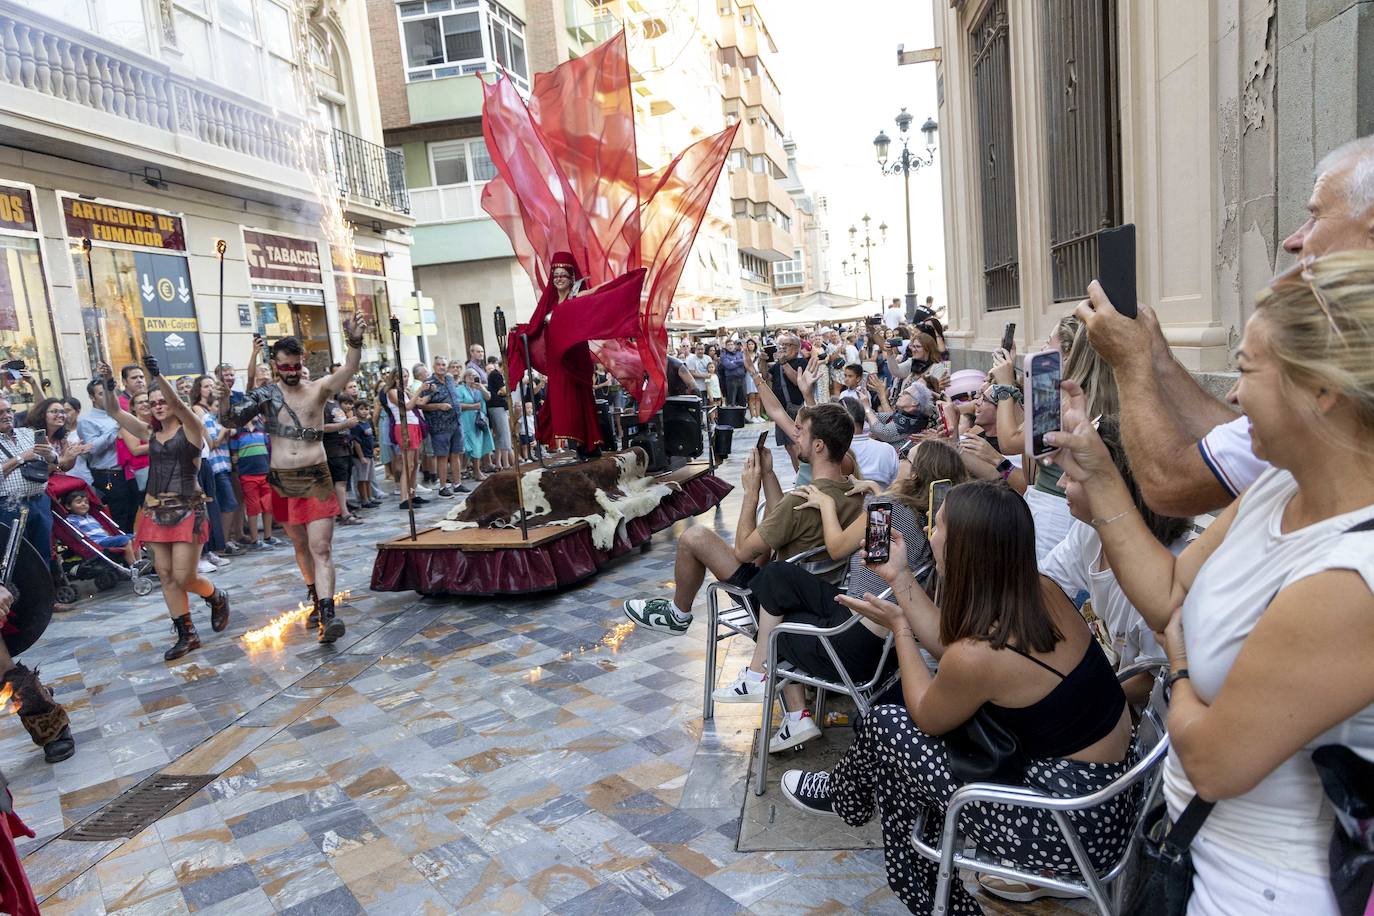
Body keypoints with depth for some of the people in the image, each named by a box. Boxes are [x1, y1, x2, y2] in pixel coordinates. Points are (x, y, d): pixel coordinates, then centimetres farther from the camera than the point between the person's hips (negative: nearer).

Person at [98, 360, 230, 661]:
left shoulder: (190, 429, -3)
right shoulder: (150, 433, 12)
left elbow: (177, 404, -21)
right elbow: (115, 412, 9)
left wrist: (157, 375, -32)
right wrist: (108, 384, -6)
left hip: (187, 511, -6)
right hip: (155, 511, 6)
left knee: (183, 577, -7)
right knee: (165, 575, 5)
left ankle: (217, 598, 25)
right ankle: (187, 635, 15)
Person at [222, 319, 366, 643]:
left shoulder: (318, 389, -3)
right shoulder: (265, 395, 3)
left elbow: (348, 370, -20)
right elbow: (232, 419, -6)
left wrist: (355, 343, -40)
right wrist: (224, 396, -26)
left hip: (316, 480, -3)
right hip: (282, 482, 3)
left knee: (321, 549, -9)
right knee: (301, 546, 17)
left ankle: (327, 615, -15)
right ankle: (317, 600, 34)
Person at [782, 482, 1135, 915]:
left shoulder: (978, 655, -30)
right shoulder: (1040, 591, -7)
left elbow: (925, 717, -6)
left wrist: (899, 626, 2)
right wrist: (899, 577, 11)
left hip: (1074, 826, -8)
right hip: (1111, 785, 8)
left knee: (883, 725, 1)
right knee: (903, 756, 16)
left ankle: (841, 795, 33)